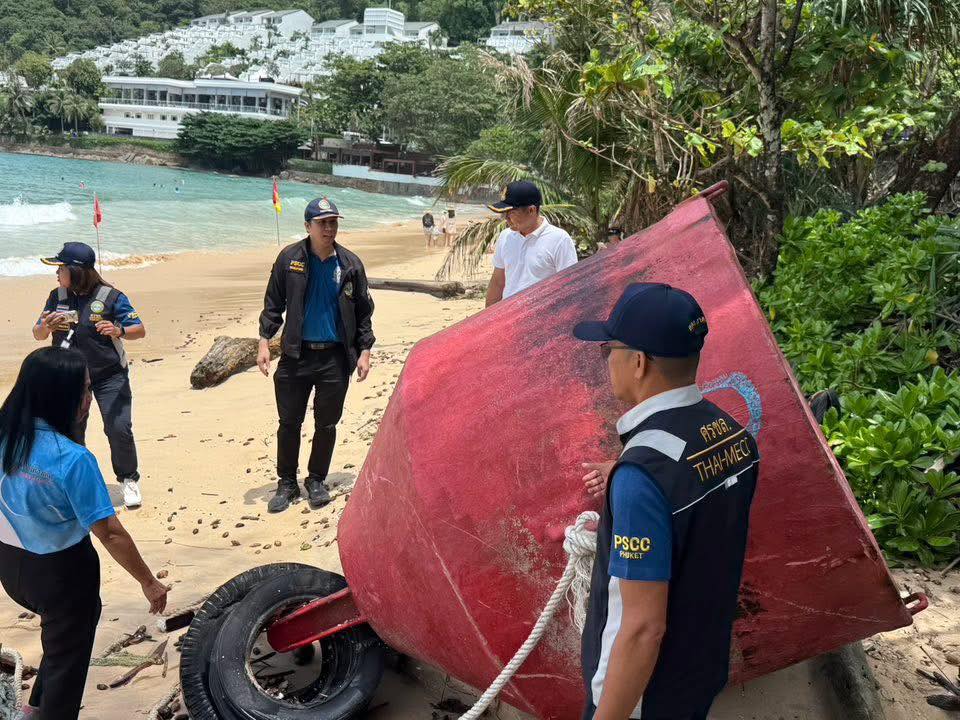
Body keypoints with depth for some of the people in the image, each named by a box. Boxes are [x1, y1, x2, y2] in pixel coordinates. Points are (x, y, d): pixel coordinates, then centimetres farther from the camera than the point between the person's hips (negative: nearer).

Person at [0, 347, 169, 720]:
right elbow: (109, 533, -24)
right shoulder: (72, 459, -30)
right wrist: (149, 582, -13)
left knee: (63, 630, 34)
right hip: (60, 570, -7)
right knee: (68, 655, 17)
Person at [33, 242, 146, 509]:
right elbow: (37, 335, 6)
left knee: (119, 428, -12)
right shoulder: (58, 296, 0)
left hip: (110, 376, -4)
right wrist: (46, 327, -18)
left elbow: (140, 330, -13)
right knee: (70, 432, 10)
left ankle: (129, 480, 7)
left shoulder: (110, 297, -13)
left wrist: (119, 331, -35)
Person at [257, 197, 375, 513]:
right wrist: (264, 341, -4)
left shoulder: (350, 264, 2)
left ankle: (317, 481, 24)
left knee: (327, 424, 8)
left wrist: (364, 351, 2)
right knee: (289, 422, 4)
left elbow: (364, 311, 8)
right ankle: (287, 483, 17)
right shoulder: (289, 259, -1)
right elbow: (273, 304, 5)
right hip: (296, 355, 0)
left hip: (335, 357, 1)